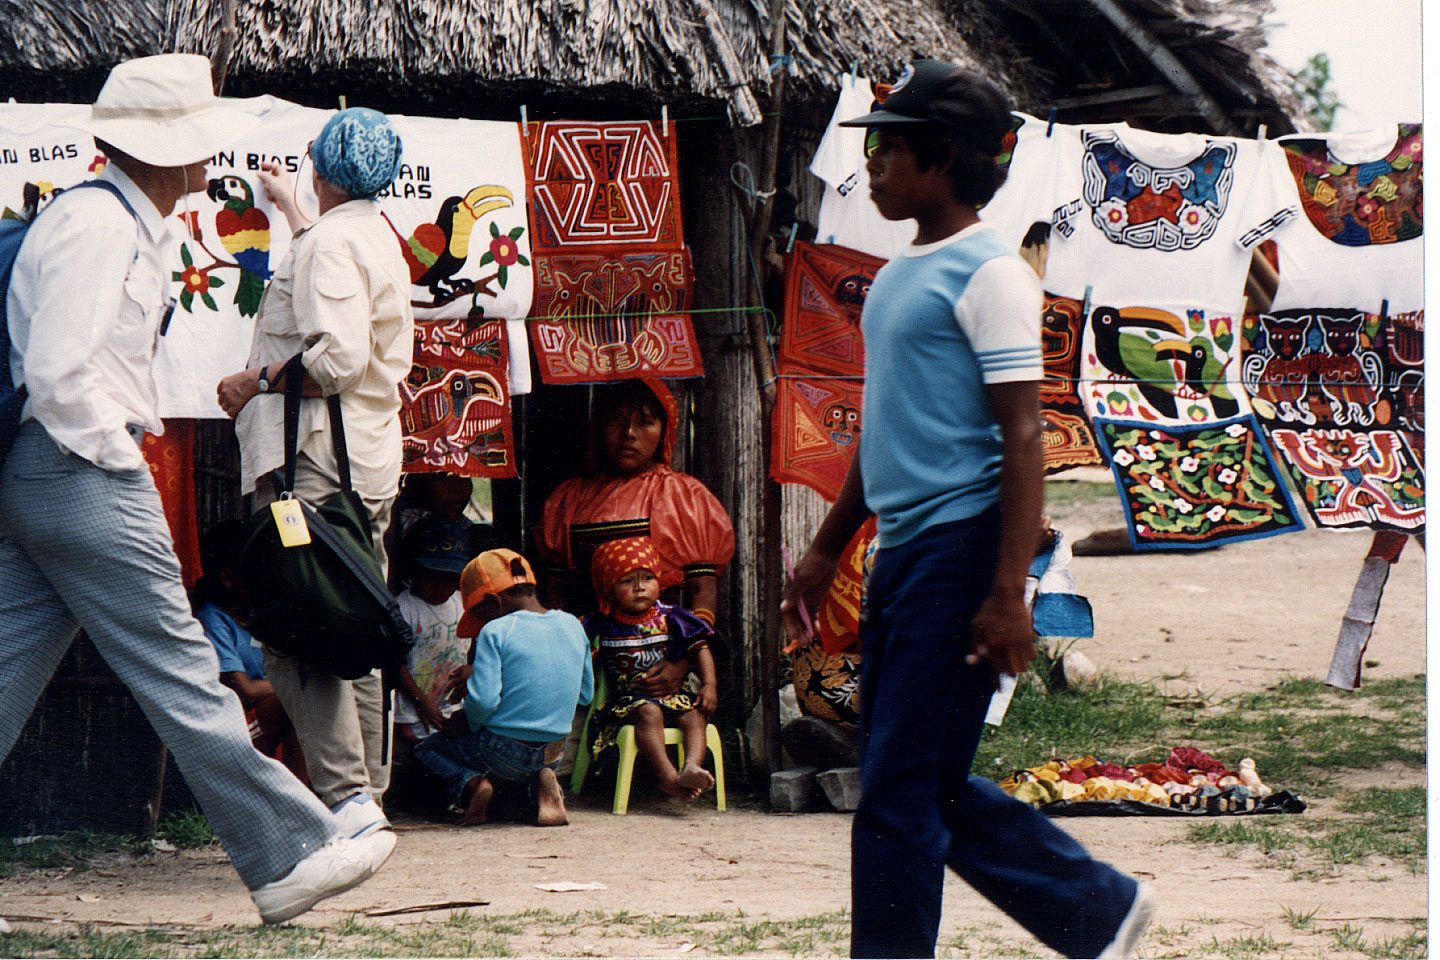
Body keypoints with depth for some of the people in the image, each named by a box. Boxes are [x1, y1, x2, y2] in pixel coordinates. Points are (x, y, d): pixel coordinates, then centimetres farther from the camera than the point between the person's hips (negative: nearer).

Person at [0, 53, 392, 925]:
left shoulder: (131, 224, 17)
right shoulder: (100, 225, -15)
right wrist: (118, 454, -12)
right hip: (83, 482, -10)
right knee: (180, 674, -5)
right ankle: (289, 858, 0)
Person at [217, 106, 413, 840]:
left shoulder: (329, 242, -11)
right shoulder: (382, 242, 19)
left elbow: (337, 357, -23)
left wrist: (255, 382, -10)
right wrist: (288, 207, 57)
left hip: (314, 457, -10)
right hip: (373, 462, 10)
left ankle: (346, 796, -21)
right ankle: (368, 792, 13)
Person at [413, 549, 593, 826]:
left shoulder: (495, 632, -14)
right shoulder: (573, 626, 4)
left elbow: (484, 700, -23)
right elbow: (585, 695, 13)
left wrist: (466, 720, 0)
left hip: (503, 754, -4)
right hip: (553, 750, 4)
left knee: (426, 748, 21)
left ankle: (471, 783, -7)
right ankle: (546, 779, 7)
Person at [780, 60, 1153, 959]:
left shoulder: (989, 274, -11)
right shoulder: (899, 275, 17)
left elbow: (1023, 439, -16)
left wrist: (1007, 593, -21)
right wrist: (826, 550, 25)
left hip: (960, 546, -9)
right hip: (902, 548, 9)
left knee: (902, 791, -7)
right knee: (932, 786, 12)